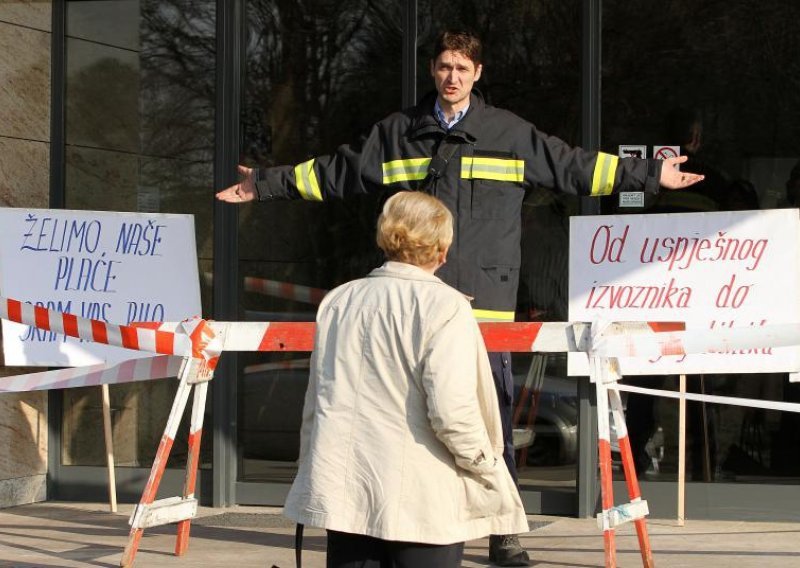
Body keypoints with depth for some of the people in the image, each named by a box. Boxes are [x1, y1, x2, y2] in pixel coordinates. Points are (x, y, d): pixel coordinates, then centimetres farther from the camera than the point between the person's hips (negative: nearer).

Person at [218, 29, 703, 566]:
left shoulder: (511, 133, 7)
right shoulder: (398, 133, 11)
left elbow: (575, 166, 10)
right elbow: (335, 172, 18)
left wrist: (650, 174, 7)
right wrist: (267, 183, 19)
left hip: (486, 300, -1)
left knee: (493, 412, -3)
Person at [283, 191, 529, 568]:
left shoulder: (337, 302, 9)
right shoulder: (443, 306, -10)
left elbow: (315, 402, 14)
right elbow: (452, 410, -17)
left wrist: (313, 466, 25)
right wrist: (489, 469, -4)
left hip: (344, 493, 5)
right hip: (422, 501, -5)